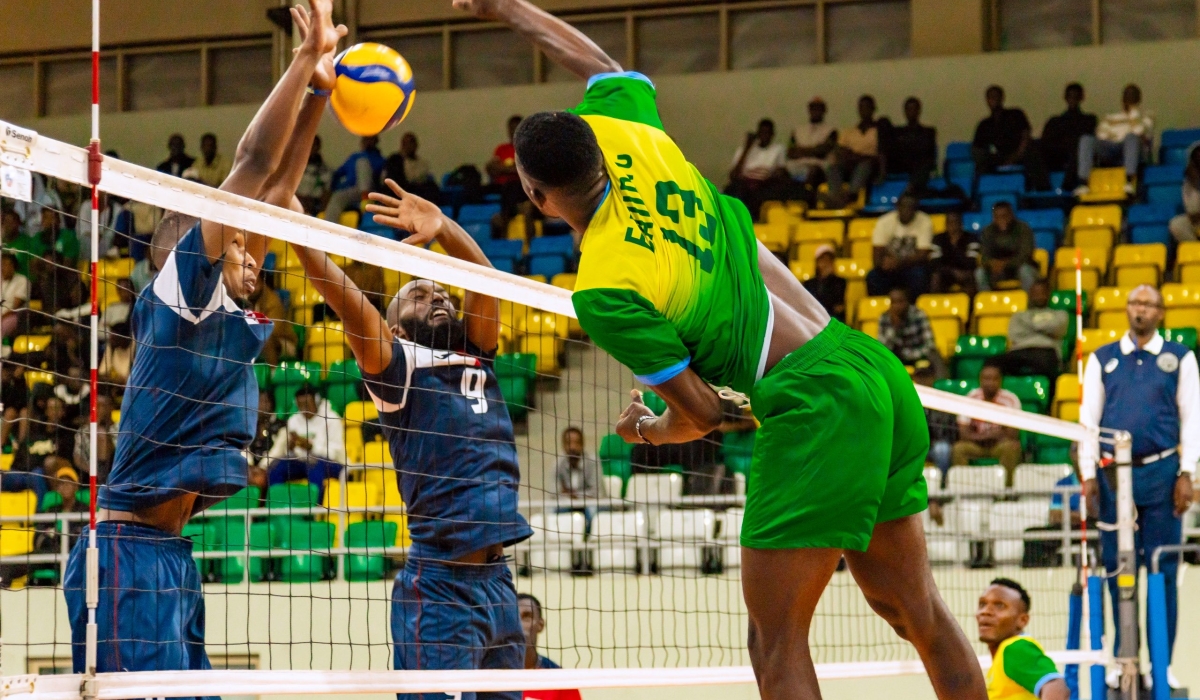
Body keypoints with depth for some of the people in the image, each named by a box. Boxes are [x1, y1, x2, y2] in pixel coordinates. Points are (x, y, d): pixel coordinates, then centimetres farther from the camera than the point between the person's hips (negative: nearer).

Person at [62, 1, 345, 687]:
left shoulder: (230, 319, 18)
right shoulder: (175, 297, -4)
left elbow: (275, 190, 21)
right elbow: (254, 161, -8)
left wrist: (316, 91, 20)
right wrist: (306, 58, -6)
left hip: (170, 554, 9)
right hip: (128, 555, -9)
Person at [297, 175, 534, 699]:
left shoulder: (475, 357, 18)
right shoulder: (396, 365, 3)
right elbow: (345, 299, -11)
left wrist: (443, 228, -10)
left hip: (497, 579, 6)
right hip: (440, 583, -6)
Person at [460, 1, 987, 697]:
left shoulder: (602, 291, -15)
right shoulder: (632, 140, 3)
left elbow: (704, 413, -7)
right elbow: (608, 67, 28)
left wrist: (648, 430, 15)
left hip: (811, 405, -9)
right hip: (871, 365, 9)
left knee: (777, 644, -2)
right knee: (919, 612, 18)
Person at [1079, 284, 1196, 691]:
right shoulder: (1102, 360, 10)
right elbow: (1088, 418, 9)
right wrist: (1089, 474, 1)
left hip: (1161, 473, -1)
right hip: (1113, 474, 1)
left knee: (1163, 571, 0)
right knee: (1118, 570, 3)